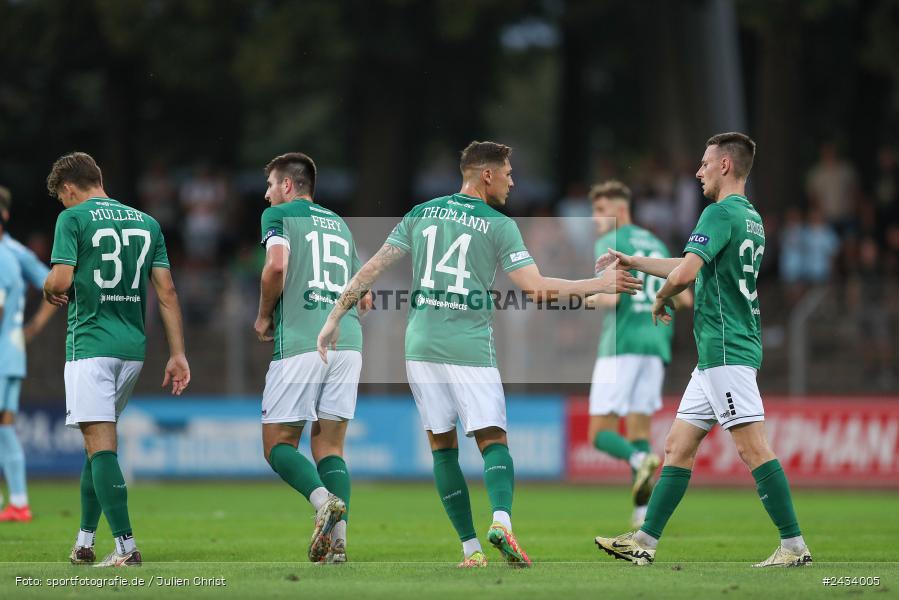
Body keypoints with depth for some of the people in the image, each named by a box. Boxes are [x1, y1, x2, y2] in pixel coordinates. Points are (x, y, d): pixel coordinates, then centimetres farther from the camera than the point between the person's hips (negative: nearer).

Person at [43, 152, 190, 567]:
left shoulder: (73, 218, -3)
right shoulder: (146, 222, 13)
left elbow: (60, 280, -14)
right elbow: (166, 291, 10)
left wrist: (49, 291, 10)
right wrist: (177, 354, 9)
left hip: (90, 343, -6)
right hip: (133, 347, 6)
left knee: (100, 443, -9)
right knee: (99, 442, 18)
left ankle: (126, 546, -19)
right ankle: (84, 541, 22)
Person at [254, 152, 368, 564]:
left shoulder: (279, 215, 5)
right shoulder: (340, 224, 24)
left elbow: (277, 265, -14)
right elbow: (364, 298, 23)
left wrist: (264, 316, 0)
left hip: (300, 342, -6)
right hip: (348, 340, 6)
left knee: (278, 443, 2)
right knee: (329, 446, 8)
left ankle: (322, 499, -26)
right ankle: (338, 540, -9)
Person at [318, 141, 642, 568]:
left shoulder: (421, 214, 11)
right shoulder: (498, 225, -2)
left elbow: (372, 268, 8)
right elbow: (537, 288, -8)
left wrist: (335, 318, 12)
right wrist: (600, 285, 1)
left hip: (421, 344, 3)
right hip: (470, 348, -3)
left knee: (442, 446, 10)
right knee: (493, 440, -1)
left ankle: (471, 548, 4)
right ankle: (501, 520, -29)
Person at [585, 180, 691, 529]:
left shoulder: (610, 244, -4)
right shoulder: (656, 245, 18)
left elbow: (611, 298, -15)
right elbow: (684, 298, 20)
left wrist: (591, 300, 5)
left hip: (621, 344, -6)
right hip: (656, 344, 6)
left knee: (601, 434, -4)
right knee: (638, 431, 6)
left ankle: (640, 460, -34)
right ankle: (643, 513, -8)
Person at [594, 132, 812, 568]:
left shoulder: (721, 213, -12)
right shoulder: (751, 218, 19)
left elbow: (684, 274, -22)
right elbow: (695, 268, 31)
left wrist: (661, 299, -1)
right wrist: (633, 262, 36)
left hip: (726, 350, -10)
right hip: (718, 352, 10)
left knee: (752, 447, -11)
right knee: (677, 446, 11)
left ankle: (794, 545, -13)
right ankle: (645, 541, 13)